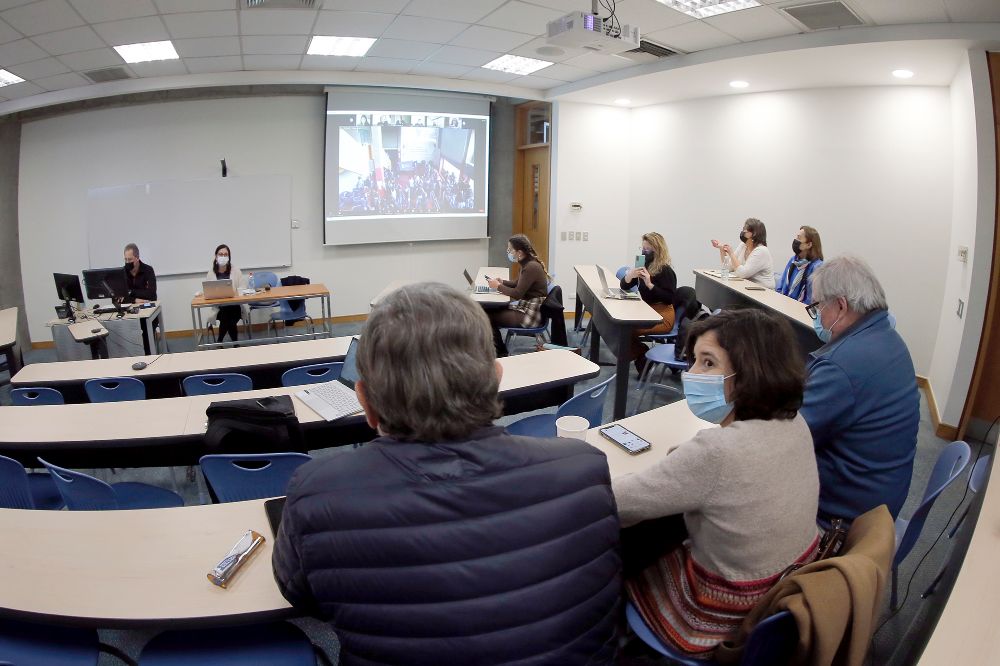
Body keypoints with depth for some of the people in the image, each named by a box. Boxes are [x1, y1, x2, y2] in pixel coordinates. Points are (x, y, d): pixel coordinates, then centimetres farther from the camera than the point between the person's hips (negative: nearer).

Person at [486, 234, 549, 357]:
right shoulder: (528, 264, 7)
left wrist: (498, 286, -10)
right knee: (491, 310, 5)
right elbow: (518, 284, 21)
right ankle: (500, 351, 11)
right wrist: (502, 282, 5)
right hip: (525, 308, 10)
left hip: (531, 315, -10)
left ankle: (500, 353, 12)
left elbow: (517, 294, -22)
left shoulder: (531, 267, -22)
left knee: (490, 317, -7)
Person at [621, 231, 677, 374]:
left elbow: (669, 299, -20)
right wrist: (629, 275, -13)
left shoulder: (665, 271, -12)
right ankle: (642, 357, 2)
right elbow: (624, 286, 10)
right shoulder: (644, 266, 10)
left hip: (662, 317, -8)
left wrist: (650, 284, -28)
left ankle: (644, 356, -1)